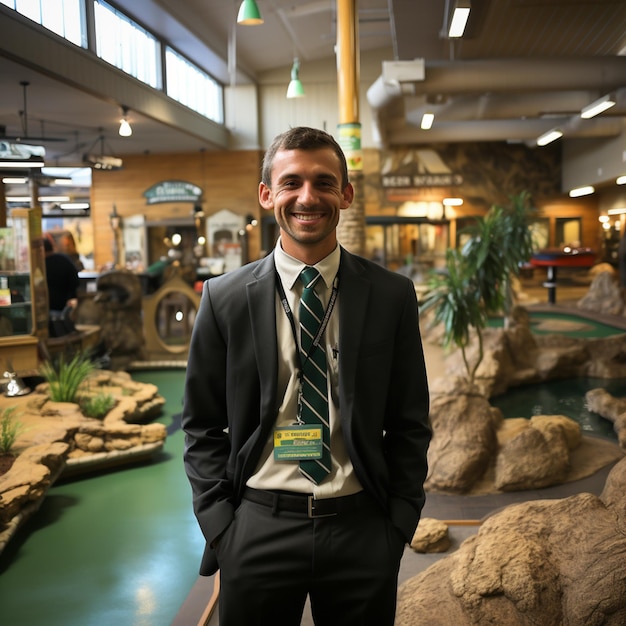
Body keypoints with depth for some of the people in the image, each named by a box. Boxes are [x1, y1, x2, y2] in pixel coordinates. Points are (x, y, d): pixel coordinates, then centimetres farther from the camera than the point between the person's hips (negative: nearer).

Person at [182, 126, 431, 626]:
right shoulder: (224, 298, -3)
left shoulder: (393, 296, -2)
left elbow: (409, 425, 4)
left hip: (361, 528, 1)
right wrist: (221, 528, -3)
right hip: (257, 528, 0)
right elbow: (202, 427, 3)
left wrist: (399, 525, -1)